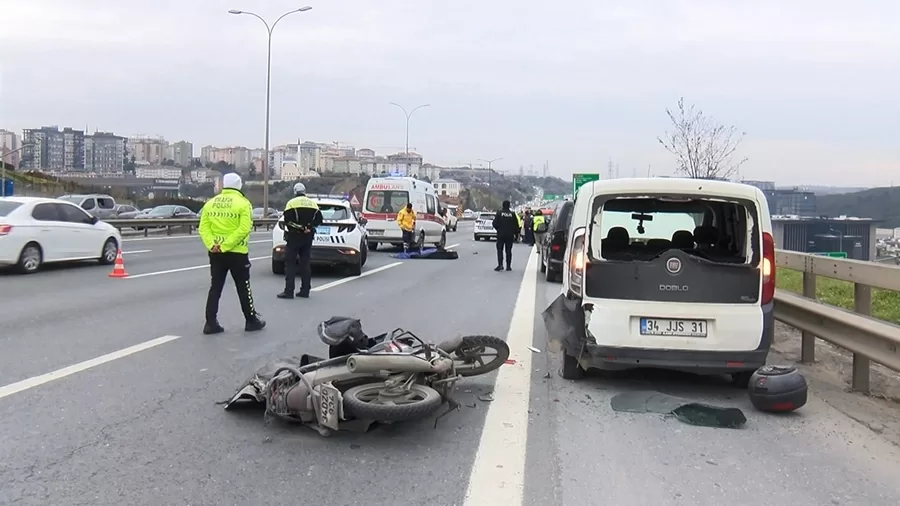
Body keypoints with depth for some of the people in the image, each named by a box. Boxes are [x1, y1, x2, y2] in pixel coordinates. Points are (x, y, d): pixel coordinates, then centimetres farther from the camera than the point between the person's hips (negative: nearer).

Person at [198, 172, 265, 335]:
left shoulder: (210, 203, 8)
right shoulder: (243, 203, -8)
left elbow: (203, 228, -1)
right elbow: (244, 229, -19)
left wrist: (212, 244, -11)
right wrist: (225, 245, -19)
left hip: (215, 253, 4)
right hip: (237, 253, -4)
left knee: (215, 287, 10)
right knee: (243, 287, 7)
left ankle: (211, 323, 8)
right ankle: (251, 321, 17)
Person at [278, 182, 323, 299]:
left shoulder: (291, 202, -5)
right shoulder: (313, 203, 10)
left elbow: (287, 219, -14)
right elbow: (319, 219, 5)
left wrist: (297, 226, -4)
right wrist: (308, 226, 0)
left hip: (294, 236, -5)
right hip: (308, 237, 5)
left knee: (290, 263, -1)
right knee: (305, 263, 10)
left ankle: (289, 291, -6)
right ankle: (305, 291, 11)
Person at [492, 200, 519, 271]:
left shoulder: (499, 213, -6)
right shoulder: (512, 214, -1)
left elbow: (495, 224, -6)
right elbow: (516, 226, 1)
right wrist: (515, 233, 12)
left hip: (501, 234, -2)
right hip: (510, 235, 2)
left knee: (500, 249, 3)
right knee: (508, 250, 7)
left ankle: (500, 264, -9)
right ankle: (508, 266, 6)